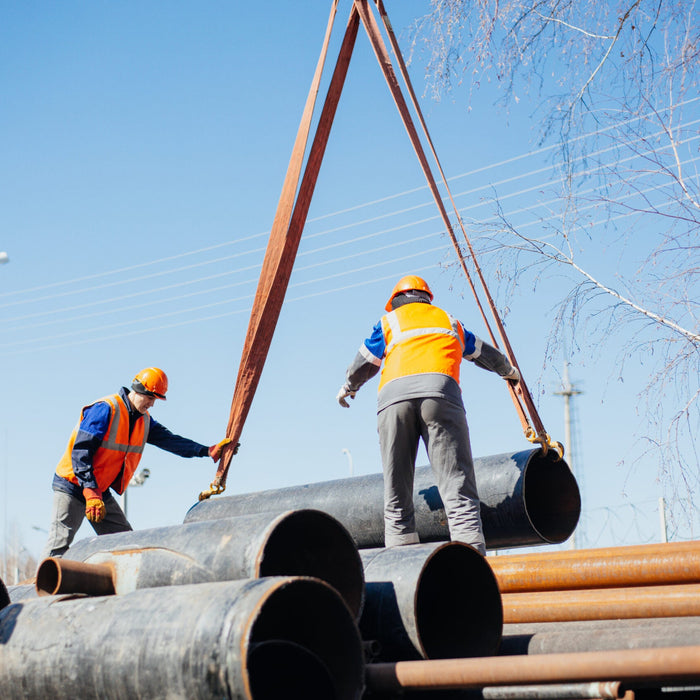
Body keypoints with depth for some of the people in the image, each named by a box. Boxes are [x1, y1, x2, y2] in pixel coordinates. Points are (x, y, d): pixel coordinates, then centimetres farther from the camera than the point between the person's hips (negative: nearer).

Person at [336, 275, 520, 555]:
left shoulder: (388, 322, 27)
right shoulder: (448, 320, 33)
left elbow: (361, 367, 30)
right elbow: (486, 355, 47)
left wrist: (347, 389, 51)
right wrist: (510, 372, 66)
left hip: (393, 395, 0)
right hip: (440, 391, 0)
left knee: (396, 491, 4)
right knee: (457, 484, -11)